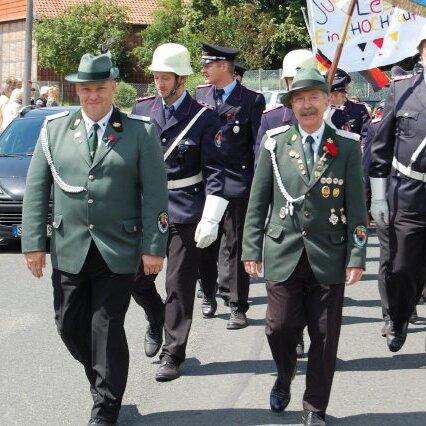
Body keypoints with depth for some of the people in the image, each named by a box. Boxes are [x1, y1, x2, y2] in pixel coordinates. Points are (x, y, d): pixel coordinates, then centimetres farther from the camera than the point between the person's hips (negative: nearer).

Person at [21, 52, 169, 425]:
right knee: (70, 325, 8)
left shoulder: (140, 133, -1)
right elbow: (36, 188, 5)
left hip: (118, 250, -3)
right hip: (69, 249, 3)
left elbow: (155, 194, -3)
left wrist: (153, 246, -8)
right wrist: (34, 242, 0)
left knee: (107, 328, 1)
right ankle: (105, 381, 34)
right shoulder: (54, 129, 5)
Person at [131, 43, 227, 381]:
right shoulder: (142, 109, 5)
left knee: (180, 287, 2)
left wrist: (211, 219, -14)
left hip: (185, 212, -4)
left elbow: (214, 173, -8)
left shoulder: (204, 118, -7)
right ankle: (156, 320, 38)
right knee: (137, 278, 7)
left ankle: (172, 356, 13)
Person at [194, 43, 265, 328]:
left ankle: (239, 307, 10)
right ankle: (209, 296, 30)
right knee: (206, 245, 12)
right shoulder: (200, 96, 10)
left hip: (236, 186, -4)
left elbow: (260, 145, -6)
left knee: (234, 248, 1)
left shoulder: (251, 100, -4)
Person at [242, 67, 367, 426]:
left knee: (325, 335, 5)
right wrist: (252, 249, 2)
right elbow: (257, 201, 5)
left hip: (328, 257, 0)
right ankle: (284, 377, 35)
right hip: (283, 253, 0)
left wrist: (357, 257, -4)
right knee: (280, 326, 2)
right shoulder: (275, 143, 2)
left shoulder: (346, 147, 1)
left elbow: (357, 207, 1)